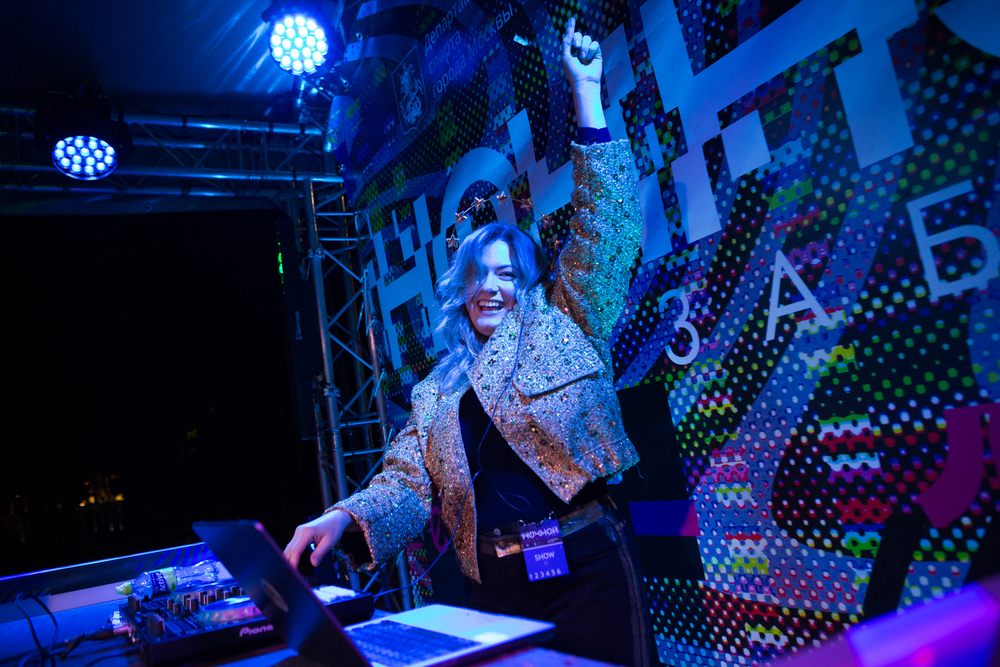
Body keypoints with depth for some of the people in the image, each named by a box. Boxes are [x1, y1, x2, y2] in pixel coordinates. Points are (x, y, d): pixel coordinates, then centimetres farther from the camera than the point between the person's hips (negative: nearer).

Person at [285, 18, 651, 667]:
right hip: (494, 587, 3)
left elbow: (606, 224, -1)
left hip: (587, 569, -3)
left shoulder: (562, 327, 5)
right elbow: (406, 482, 7)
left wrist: (587, 94, -4)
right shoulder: (436, 392, 14)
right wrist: (345, 519, -15)